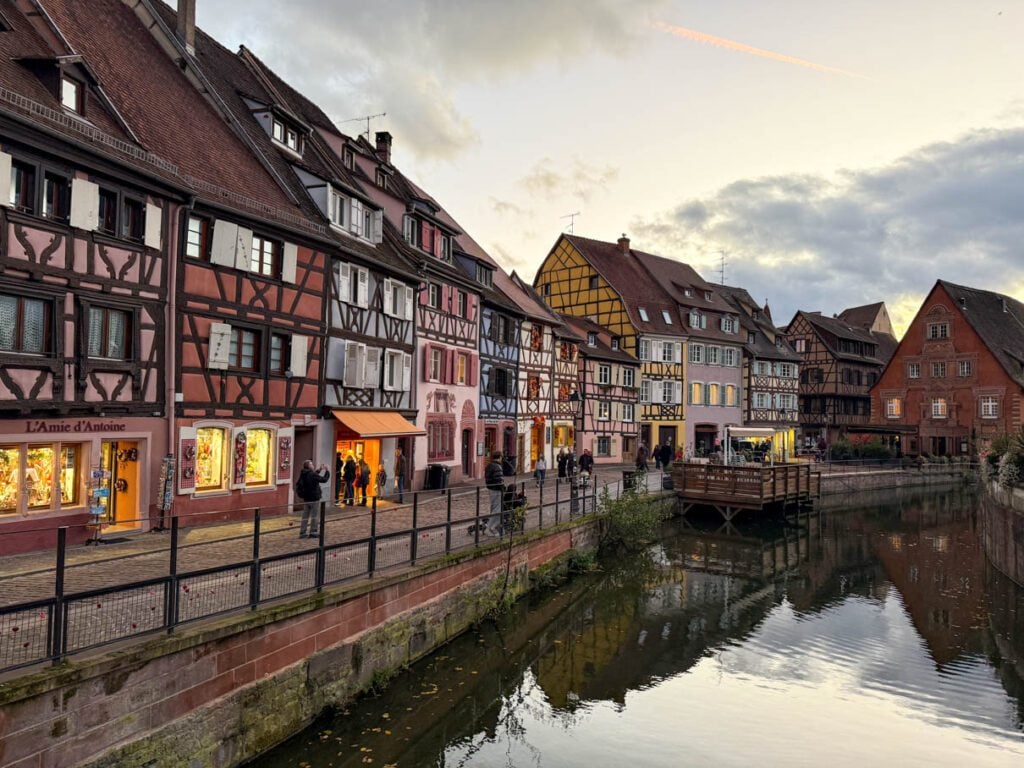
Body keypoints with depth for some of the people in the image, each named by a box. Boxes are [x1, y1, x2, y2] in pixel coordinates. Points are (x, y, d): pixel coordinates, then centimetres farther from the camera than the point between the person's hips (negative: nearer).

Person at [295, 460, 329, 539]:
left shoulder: (303, 474, 4)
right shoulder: (312, 475, -21)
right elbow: (324, 479, -15)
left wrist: (319, 470, 17)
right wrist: (327, 472, -1)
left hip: (306, 498, 8)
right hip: (314, 498, -8)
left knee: (305, 515, 13)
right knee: (315, 515, 4)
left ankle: (302, 533, 15)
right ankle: (313, 532, 9)